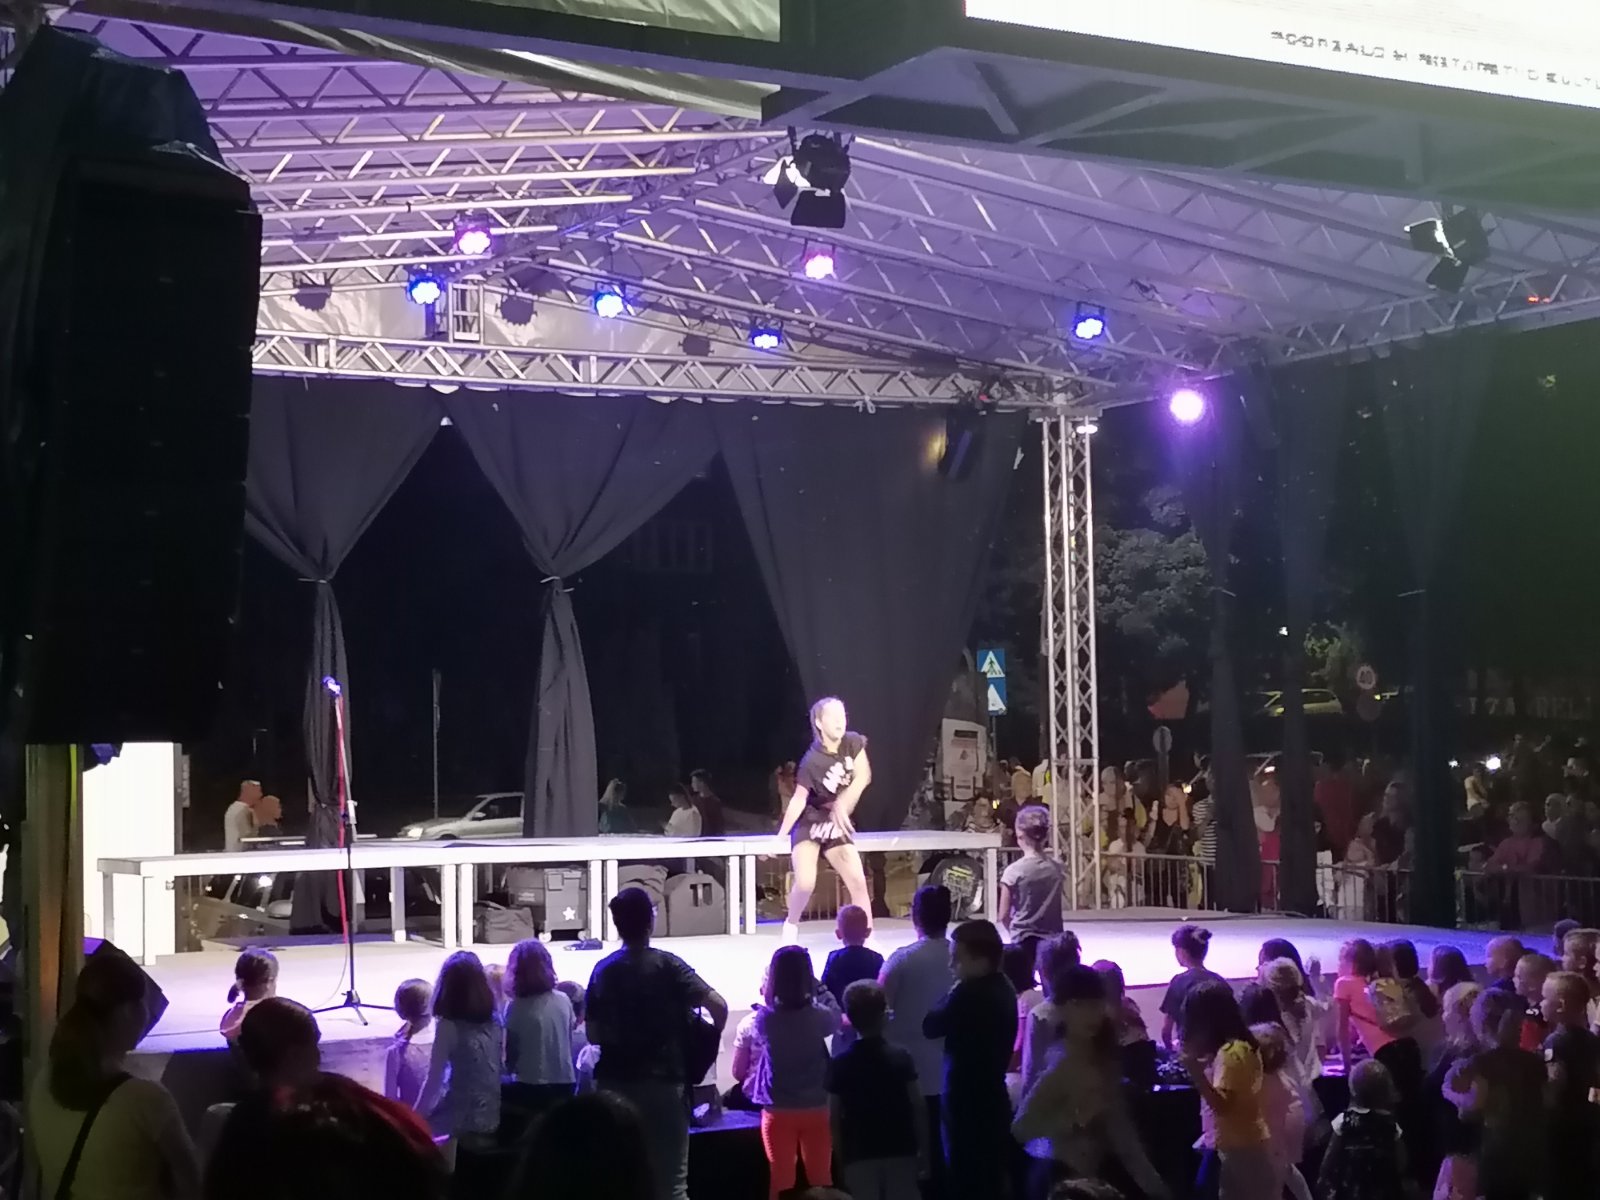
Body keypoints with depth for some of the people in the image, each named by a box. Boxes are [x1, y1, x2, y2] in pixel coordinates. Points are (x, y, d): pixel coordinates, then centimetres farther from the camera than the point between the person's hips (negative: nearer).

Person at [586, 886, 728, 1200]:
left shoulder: (602, 971, 4)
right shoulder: (666, 965, -8)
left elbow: (593, 1035, 6)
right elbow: (718, 1005, -17)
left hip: (614, 1085, 4)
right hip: (662, 1082, -4)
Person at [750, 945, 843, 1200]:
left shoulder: (765, 1019, -13)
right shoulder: (819, 1016, -13)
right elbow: (837, 1017, 10)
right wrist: (817, 986, 15)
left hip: (778, 1112, 0)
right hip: (816, 1110, 1)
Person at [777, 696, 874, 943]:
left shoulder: (853, 742, -9)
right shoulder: (812, 761, -22)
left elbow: (863, 777, -11)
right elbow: (798, 800, -18)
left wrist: (842, 805, -22)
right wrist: (780, 836, -20)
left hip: (837, 825, 4)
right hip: (809, 823, -4)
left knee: (858, 882, -4)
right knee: (805, 883, -18)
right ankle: (791, 926, 10)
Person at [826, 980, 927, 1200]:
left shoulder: (840, 1064, -4)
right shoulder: (901, 1058, -3)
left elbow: (834, 1118, -4)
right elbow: (918, 1108, -4)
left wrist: (840, 1159, 5)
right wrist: (924, 1151, 4)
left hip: (860, 1156, -1)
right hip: (901, 1152, 1)